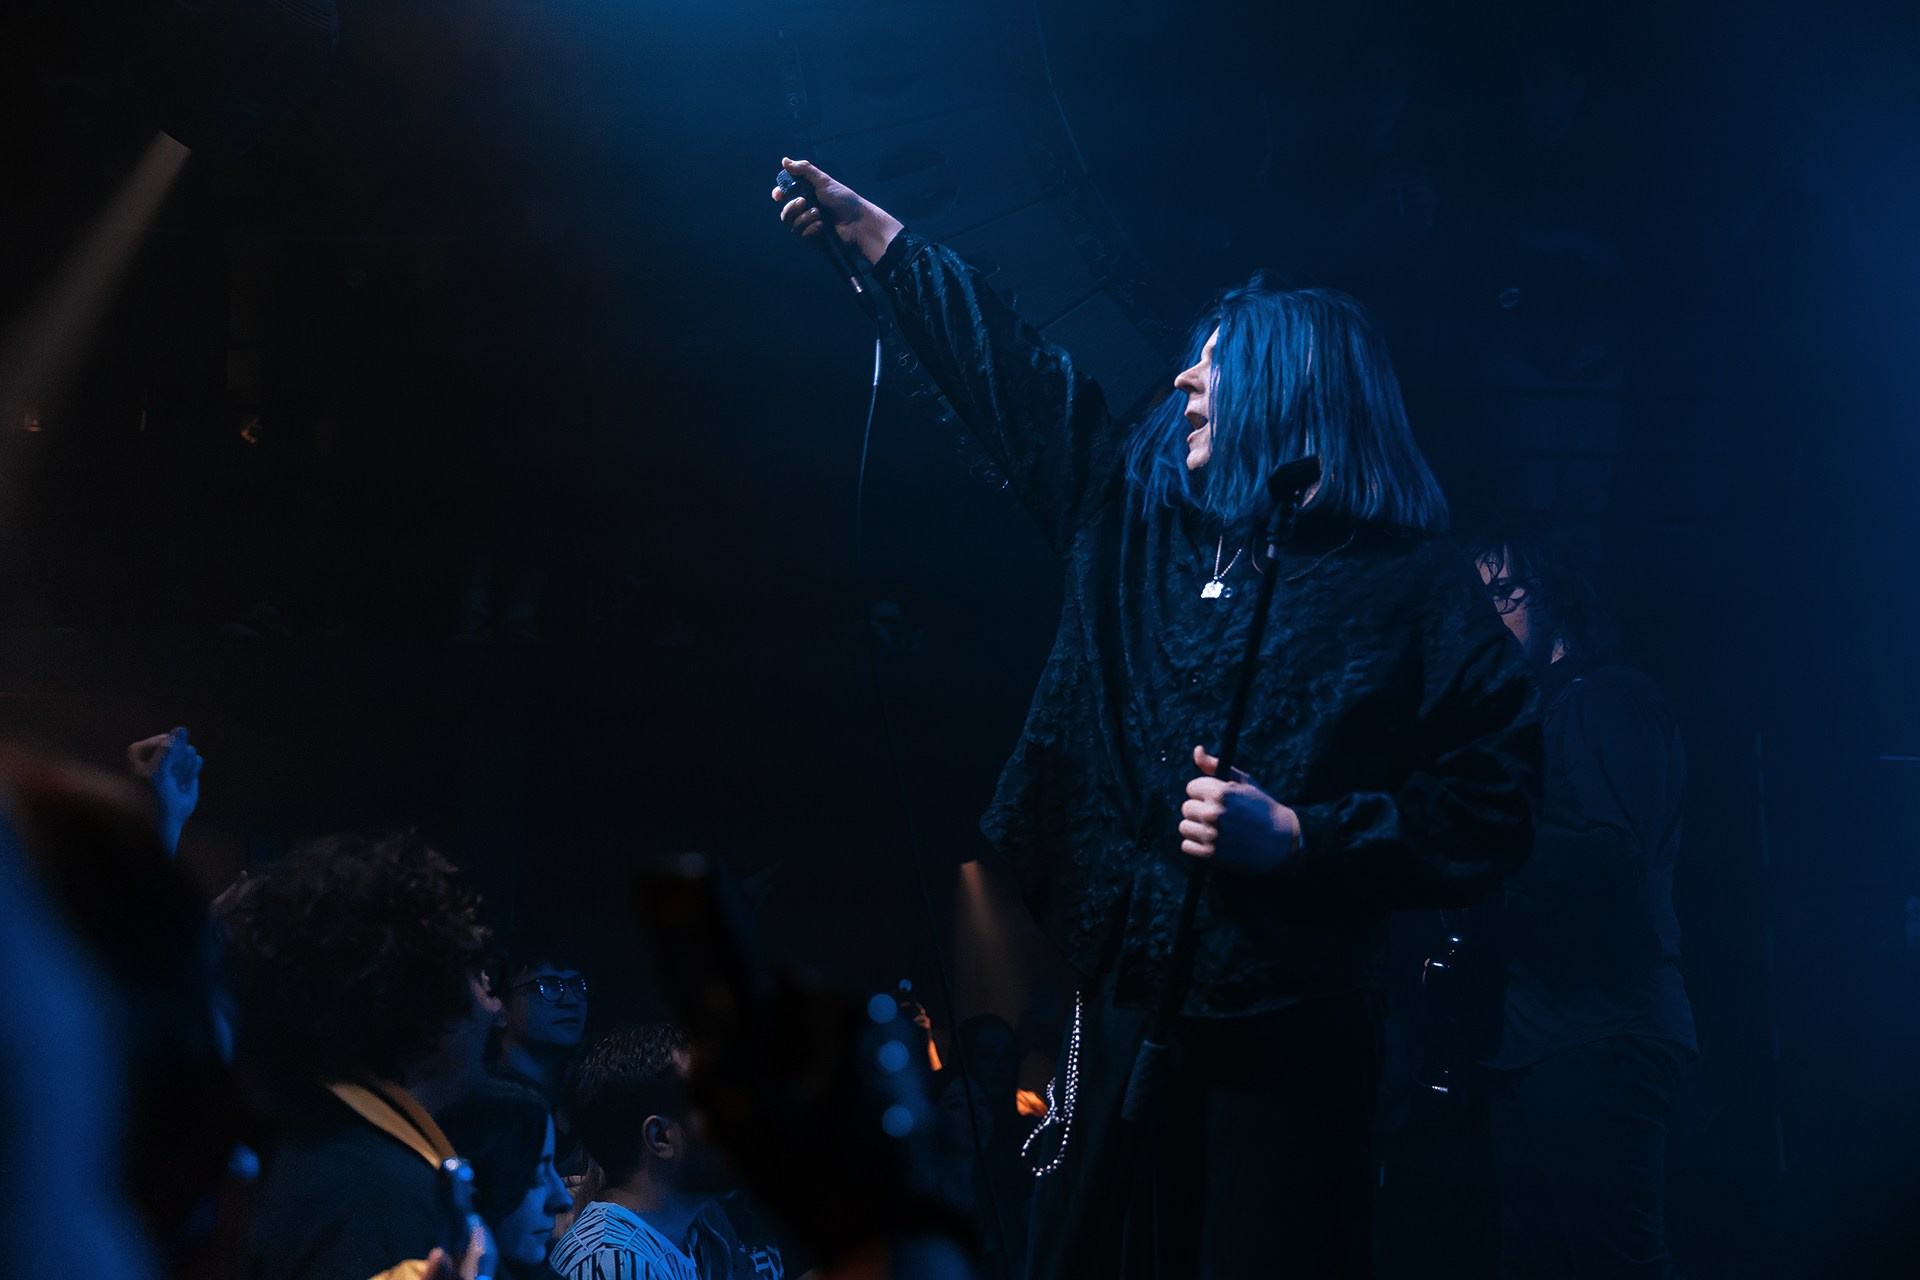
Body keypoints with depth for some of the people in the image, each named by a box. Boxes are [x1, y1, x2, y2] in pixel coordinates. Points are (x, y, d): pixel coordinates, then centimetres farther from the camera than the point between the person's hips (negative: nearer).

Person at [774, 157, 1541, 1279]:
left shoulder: (1411, 587, -4)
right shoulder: (1134, 517, 14)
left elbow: (1488, 816, -10)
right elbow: (1009, 370, 24)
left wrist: (1296, 837, -19)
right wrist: (866, 226, 31)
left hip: (1286, 1042, -6)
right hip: (1123, 1010, 6)